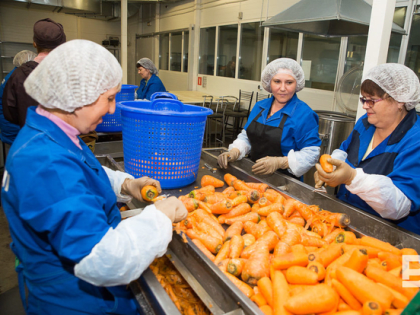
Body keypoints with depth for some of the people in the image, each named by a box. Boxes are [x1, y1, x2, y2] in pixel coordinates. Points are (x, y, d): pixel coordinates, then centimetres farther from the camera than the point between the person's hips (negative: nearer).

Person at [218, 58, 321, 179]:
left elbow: (311, 154, -13)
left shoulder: (304, 114, -9)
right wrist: (234, 152, 0)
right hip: (254, 173, 6)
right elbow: (246, 137, 19)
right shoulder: (260, 106, 12)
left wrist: (280, 162, -24)